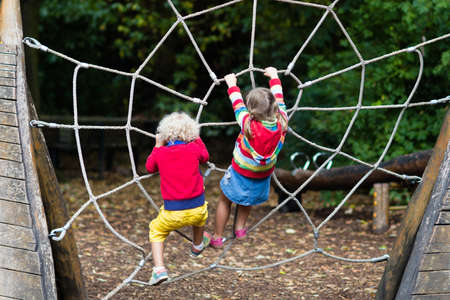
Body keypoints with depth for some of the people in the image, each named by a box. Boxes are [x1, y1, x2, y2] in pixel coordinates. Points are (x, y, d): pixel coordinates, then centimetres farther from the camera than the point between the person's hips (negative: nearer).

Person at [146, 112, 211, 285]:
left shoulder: (160, 153, -5)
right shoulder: (194, 149, -5)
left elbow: (149, 167, 17)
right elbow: (205, 157, 19)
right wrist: (196, 139, 28)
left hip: (172, 214, -1)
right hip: (196, 210, 1)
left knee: (156, 231, 23)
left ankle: (159, 268, 3)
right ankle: (197, 245, 58)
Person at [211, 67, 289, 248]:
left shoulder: (249, 124, -32)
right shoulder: (281, 122, -22)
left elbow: (238, 104, -13)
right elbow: (278, 99, -4)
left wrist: (232, 86, 5)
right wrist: (274, 78, 13)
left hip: (240, 174, -4)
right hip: (263, 176, 4)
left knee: (224, 200, 18)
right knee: (248, 199, 33)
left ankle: (217, 237, 27)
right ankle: (240, 228, 38)